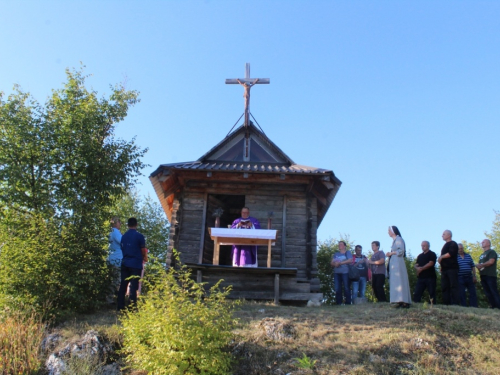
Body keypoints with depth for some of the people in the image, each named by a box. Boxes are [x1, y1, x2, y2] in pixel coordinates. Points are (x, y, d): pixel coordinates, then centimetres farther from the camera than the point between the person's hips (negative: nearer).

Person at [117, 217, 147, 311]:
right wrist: (145, 258, 16)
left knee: (123, 285, 10)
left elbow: (122, 249, 14)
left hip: (125, 263, 5)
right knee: (134, 286, -3)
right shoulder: (139, 236, -8)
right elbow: (143, 251, -3)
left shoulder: (123, 236, 8)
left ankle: (120, 307, 15)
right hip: (136, 264, -5)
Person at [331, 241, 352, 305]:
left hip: (345, 272, -5)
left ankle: (348, 302, 0)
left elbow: (350, 260, -10)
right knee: (337, 288, 1)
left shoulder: (347, 253, 7)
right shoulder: (336, 254, 21)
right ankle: (338, 302, 4)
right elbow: (332, 263, 16)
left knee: (346, 288, -4)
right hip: (336, 273, 5)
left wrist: (340, 263, -12)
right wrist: (335, 264, -9)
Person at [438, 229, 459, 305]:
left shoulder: (453, 244, 0)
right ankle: (446, 304, 2)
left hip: (452, 268, -9)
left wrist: (441, 257, -9)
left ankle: (454, 304, -14)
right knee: (444, 287, 2)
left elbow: (451, 253, -16)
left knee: (453, 286, -11)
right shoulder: (445, 245, 26)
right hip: (445, 269, 9)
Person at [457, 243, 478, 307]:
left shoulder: (468, 256, 11)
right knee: (462, 294, 0)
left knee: (473, 293, 3)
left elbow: (473, 267, 13)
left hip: (470, 278, 4)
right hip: (460, 278, -3)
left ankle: (474, 307, 8)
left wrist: (474, 276, 5)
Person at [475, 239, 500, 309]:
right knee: (488, 293, 4)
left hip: (490, 276, -8)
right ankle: (494, 307, 6)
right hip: (483, 276, 8)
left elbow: (491, 262, -13)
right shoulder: (482, 255, 26)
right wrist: (478, 266, 0)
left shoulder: (492, 252, 1)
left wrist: (480, 265, -6)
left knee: (494, 293, -12)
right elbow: (480, 265, 24)